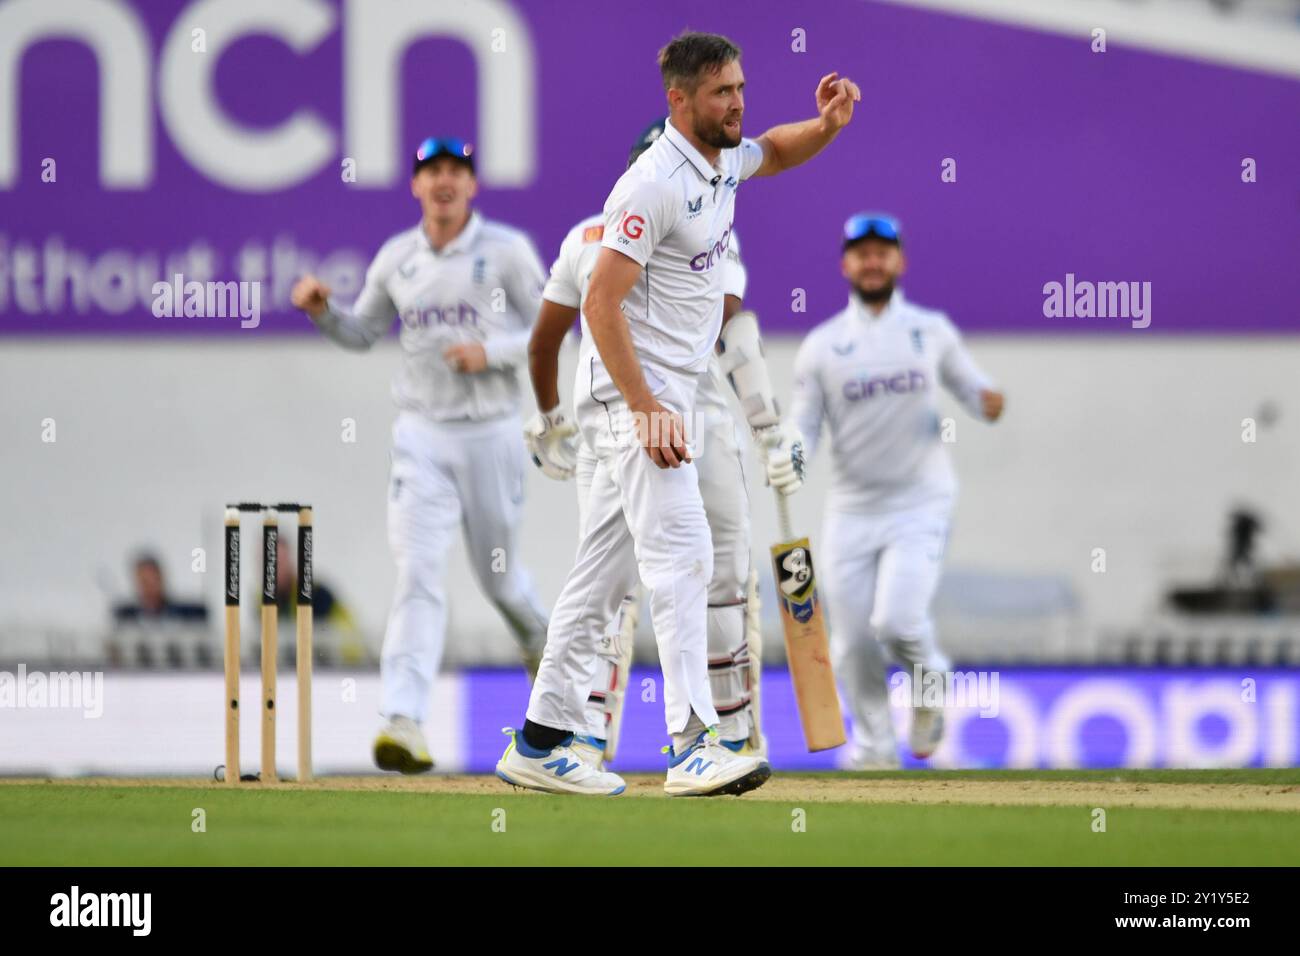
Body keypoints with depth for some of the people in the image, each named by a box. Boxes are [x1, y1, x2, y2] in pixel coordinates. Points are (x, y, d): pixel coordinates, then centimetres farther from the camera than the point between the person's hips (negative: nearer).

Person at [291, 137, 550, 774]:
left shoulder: (507, 250, -4)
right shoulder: (396, 258, 6)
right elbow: (362, 332, 18)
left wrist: (490, 351, -17)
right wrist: (323, 310, -2)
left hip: (490, 432, -1)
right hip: (421, 434, 1)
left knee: (497, 574, 13)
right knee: (418, 572, -13)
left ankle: (540, 643, 49)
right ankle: (404, 721, -23)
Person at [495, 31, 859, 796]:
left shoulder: (723, 160, 9)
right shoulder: (656, 184, -19)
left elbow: (776, 151, 32)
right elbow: (601, 302, -21)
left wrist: (829, 124, 9)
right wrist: (646, 409, -26)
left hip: (664, 397, 10)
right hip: (631, 396, -10)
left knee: (608, 570, 11)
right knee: (682, 555, -18)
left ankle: (541, 744, 16)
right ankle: (694, 746, -25)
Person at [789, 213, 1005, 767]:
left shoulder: (932, 331, 5)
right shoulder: (821, 346, 4)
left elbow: (970, 387, 13)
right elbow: (803, 426, 1)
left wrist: (987, 402, -12)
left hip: (919, 504, -2)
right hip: (851, 509, 2)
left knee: (897, 619, -20)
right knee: (852, 642, 1)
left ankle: (928, 685, 12)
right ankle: (874, 747, 19)